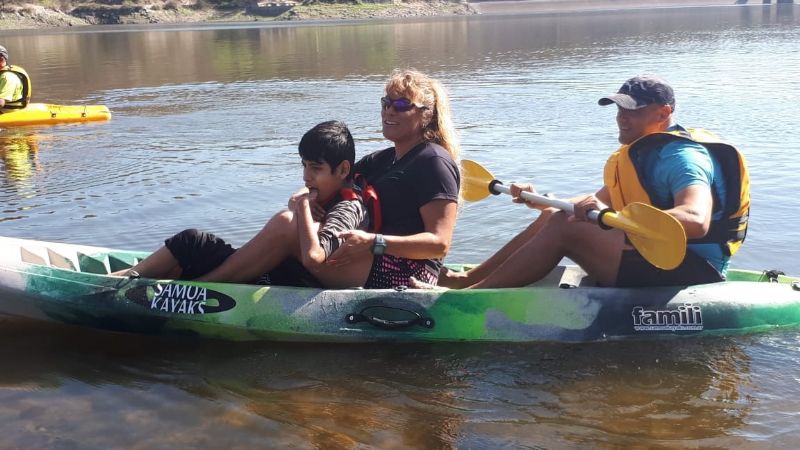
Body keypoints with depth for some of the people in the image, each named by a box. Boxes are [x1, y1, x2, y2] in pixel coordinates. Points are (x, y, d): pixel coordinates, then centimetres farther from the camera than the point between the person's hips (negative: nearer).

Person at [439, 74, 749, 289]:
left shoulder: (682, 157, -17)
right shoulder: (643, 153, 15)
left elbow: (696, 221, -36)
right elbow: (600, 200, 26)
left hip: (689, 271, -11)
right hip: (658, 258, 11)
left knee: (564, 228, -23)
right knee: (552, 217, 8)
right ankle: (468, 278, 5)